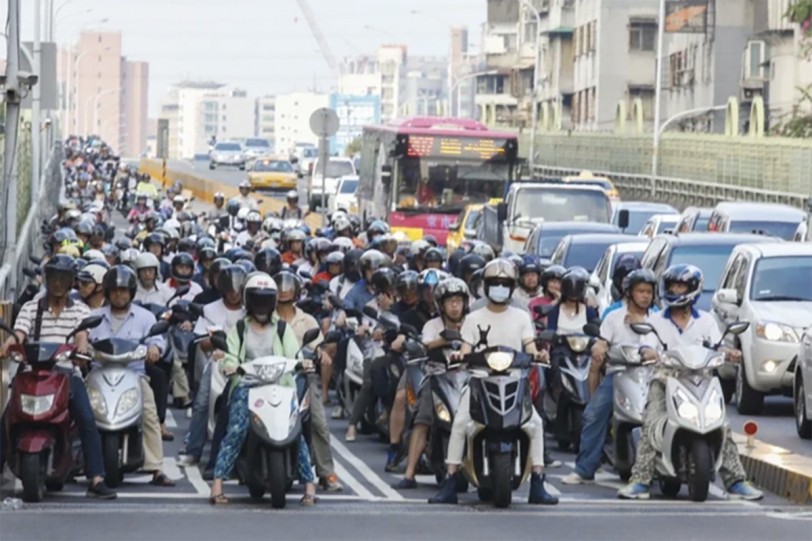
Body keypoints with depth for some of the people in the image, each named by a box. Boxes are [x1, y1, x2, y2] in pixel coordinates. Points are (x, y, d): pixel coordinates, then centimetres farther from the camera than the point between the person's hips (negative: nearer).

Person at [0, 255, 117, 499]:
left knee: (87, 421, -17)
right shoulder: (30, 308, 12)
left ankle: (96, 480, -19)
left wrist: (81, 346, -29)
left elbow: (82, 333, -4)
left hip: (67, 372, 0)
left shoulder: (80, 310, 13)